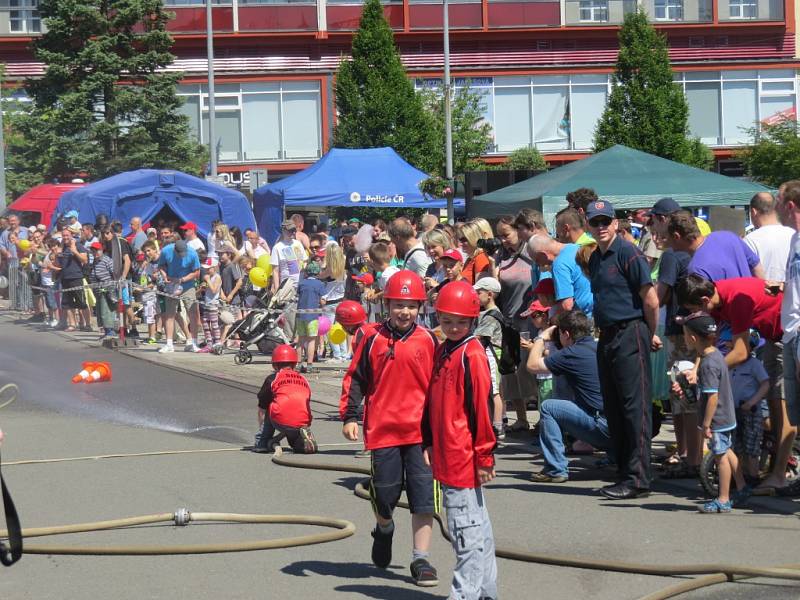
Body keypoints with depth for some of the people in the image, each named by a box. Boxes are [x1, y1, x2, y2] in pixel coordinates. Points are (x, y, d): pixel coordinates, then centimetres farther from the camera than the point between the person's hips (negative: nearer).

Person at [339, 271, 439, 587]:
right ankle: (384, 529, 41)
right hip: (383, 429, 0)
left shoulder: (428, 341, 3)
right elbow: (355, 378, 4)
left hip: (421, 430, 0)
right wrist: (349, 416, -3)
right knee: (385, 493, 7)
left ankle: (421, 560, 3)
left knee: (423, 497, -3)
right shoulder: (374, 339, 0)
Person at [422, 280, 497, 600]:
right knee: (476, 526, 17)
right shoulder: (442, 352, 13)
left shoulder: (473, 355, -13)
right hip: (446, 457, 9)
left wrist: (484, 456, -16)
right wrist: (429, 443, 20)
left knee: (466, 528, -6)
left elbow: (482, 406, -16)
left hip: (464, 458, -9)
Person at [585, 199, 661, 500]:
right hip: (607, 337, 9)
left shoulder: (628, 253, -11)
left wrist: (651, 335, -3)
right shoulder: (595, 258, 16)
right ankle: (625, 473, 17)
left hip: (630, 336, -9)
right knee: (613, 409, 11)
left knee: (635, 407, -8)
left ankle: (638, 479, -7)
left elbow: (650, 300, -13)